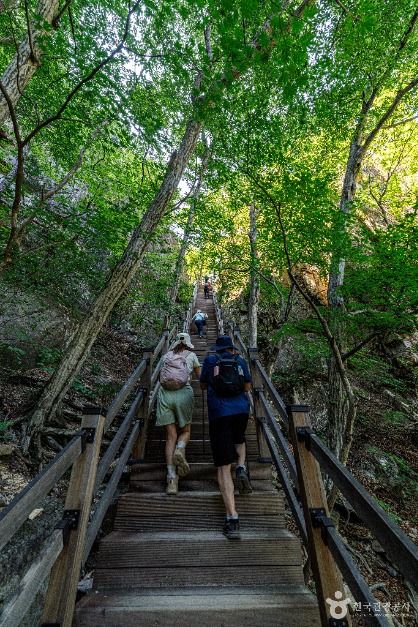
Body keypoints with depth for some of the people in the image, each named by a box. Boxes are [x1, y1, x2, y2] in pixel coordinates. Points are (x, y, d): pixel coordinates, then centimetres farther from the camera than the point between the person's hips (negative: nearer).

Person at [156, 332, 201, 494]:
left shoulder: (167, 355, 20)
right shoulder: (191, 355, 15)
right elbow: (200, 376, 30)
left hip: (165, 394, 2)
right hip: (184, 393, -2)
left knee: (171, 436, 6)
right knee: (185, 431, 16)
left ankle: (171, 478, -4)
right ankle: (180, 450, -16)